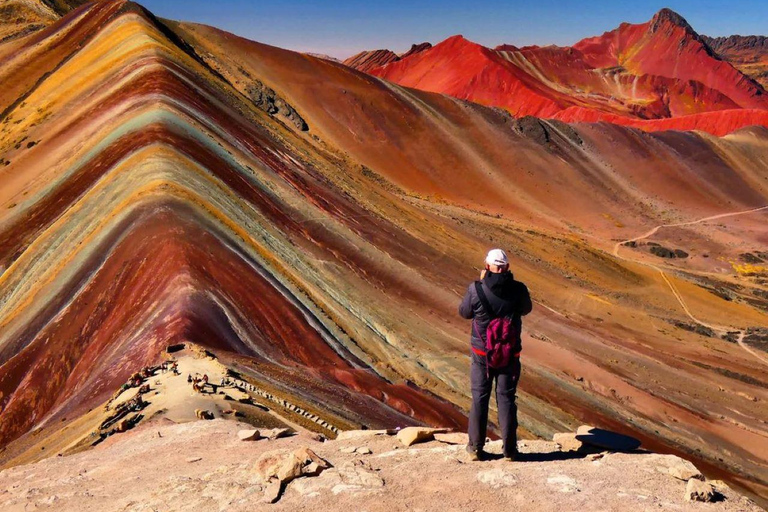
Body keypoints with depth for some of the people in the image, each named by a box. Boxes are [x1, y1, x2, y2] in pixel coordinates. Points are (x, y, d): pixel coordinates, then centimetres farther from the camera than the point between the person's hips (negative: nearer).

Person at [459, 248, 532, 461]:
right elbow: (526, 309, 10)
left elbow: (464, 312, 1)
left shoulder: (476, 289, -16)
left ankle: (475, 448, 17)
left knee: (479, 398, 11)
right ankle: (509, 449, 17)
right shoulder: (518, 289, -12)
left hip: (482, 353, -1)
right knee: (506, 398, 12)